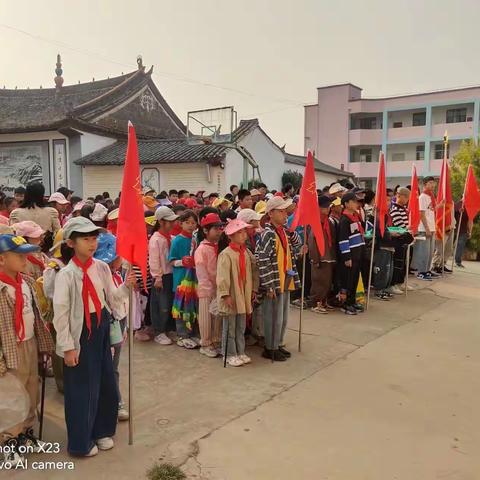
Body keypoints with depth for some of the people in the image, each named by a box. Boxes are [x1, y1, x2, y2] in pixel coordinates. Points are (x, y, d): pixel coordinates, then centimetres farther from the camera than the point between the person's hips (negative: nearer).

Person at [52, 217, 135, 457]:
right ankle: (80, 442, 26)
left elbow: (112, 298, 5)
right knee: (82, 387, 6)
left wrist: (127, 286, -13)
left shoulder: (101, 267, -1)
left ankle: (102, 431, 37)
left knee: (105, 383, 16)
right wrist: (67, 347, -14)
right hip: (80, 331, -6)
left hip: (101, 328, 6)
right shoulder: (66, 274, -16)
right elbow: (60, 313, -15)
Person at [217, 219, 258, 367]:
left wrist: (253, 289, 11)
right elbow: (222, 277, -19)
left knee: (241, 327, 16)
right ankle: (230, 354, 17)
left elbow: (252, 271, 13)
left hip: (243, 295, 7)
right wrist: (226, 295, -20)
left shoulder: (246, 253, 6)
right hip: (231, 296, -7)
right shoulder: (226, 254, -16)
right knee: (230, 328, 5)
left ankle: (240, 352, 28)